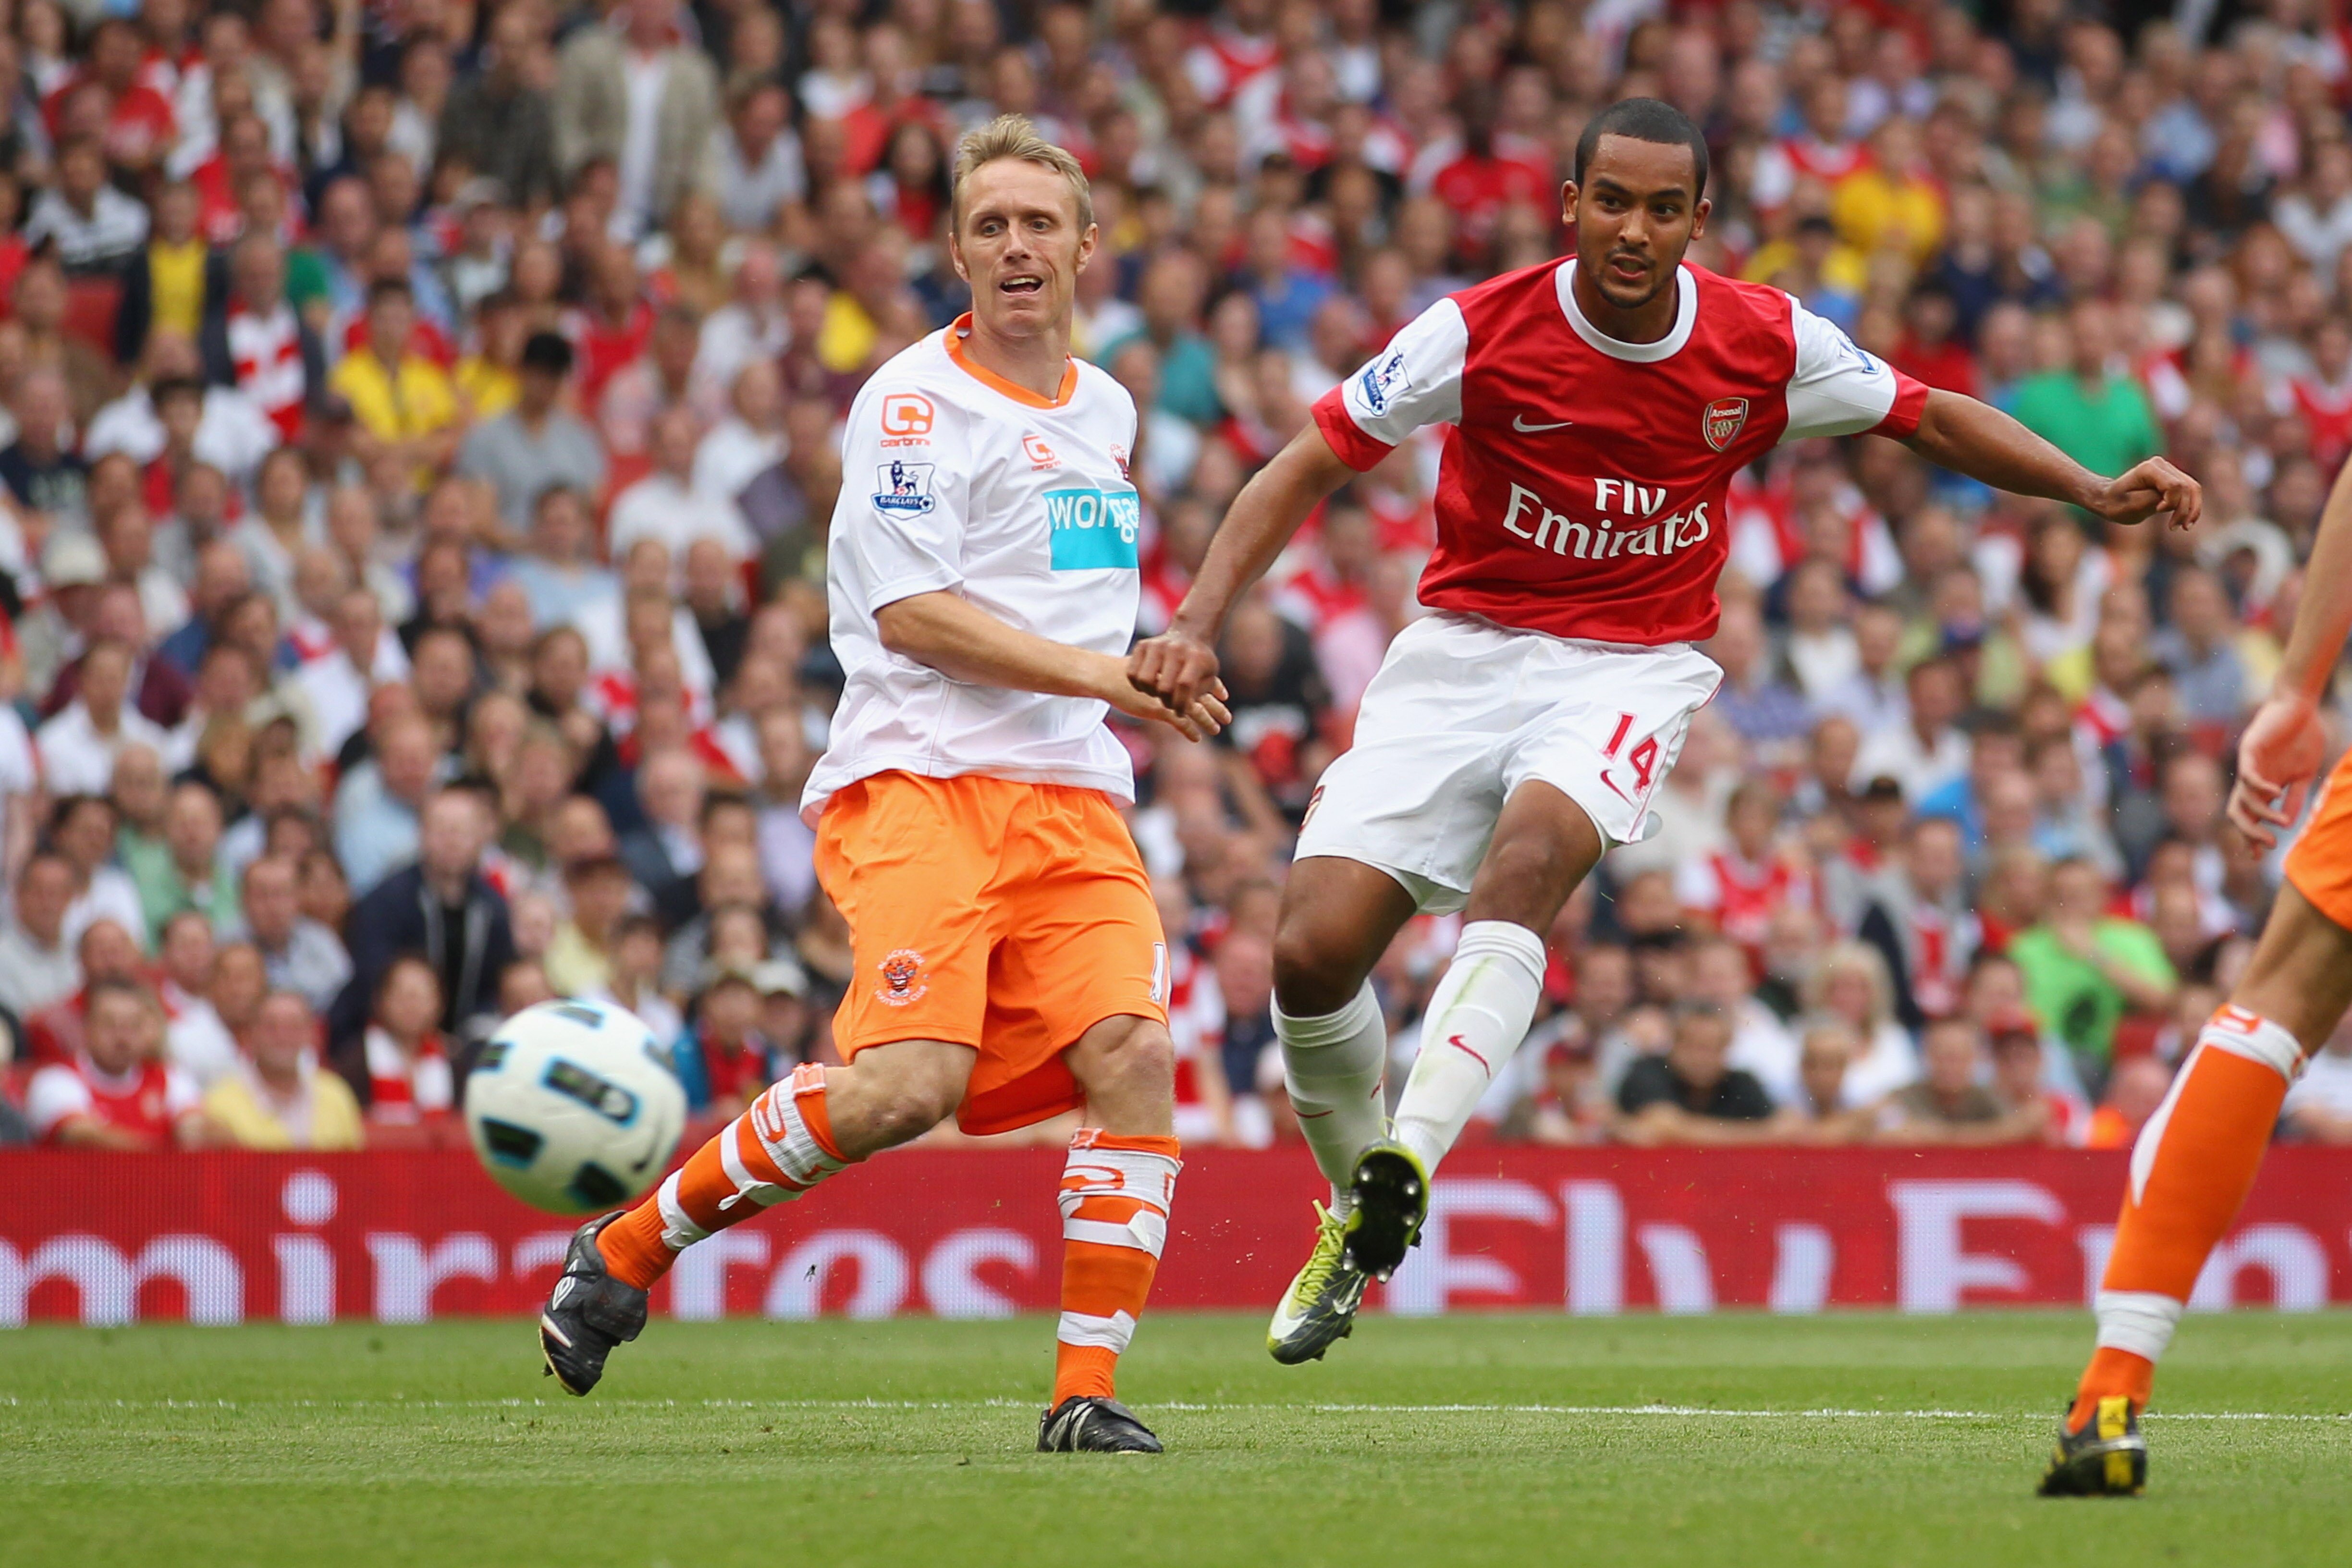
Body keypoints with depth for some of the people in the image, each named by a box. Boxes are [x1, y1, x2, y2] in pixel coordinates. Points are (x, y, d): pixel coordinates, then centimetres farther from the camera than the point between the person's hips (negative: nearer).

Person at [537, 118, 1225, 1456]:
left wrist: (1143, 690, 20)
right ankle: (629, 1249, -3)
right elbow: (910, 610, -13)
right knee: (911, 1080, -23)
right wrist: (1103, 673, -16)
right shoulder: (913, 401, -4)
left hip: (1071, 797, 7)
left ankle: (1088, 1391, -9)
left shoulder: (1106, 410, 20)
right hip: (920, 781, -7)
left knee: (1134, 1054, -15)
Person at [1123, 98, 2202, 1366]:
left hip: (1634, 666, -1)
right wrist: (1198, 623, -16)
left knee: (1532, 848, -34)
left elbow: (1927, 418, 11)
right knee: (1312, 952, -12)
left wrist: (2098, 494, 1)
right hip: (1464, 647, 1)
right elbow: (1310, 465, -6)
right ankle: (1353, 1216, 15)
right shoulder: (1481, 332, -11)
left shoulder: (1766, 345, -6)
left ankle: (1405, 1168, -40)